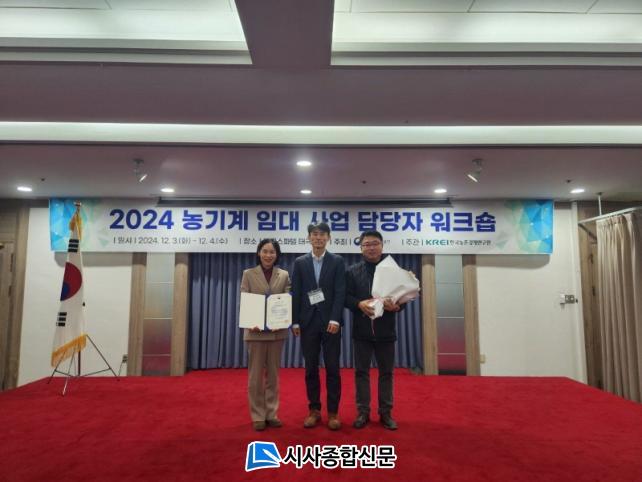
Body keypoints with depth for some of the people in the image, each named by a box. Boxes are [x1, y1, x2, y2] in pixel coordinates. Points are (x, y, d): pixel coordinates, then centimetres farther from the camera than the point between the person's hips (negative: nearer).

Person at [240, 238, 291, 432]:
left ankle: (272, 413, 23)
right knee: (255, 375, 6)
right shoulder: (249, 274, 1)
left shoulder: (284, 275, 5)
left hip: (277, 331, 2)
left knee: (273, 374, 11)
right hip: (255, 331, -1)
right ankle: (258, 416, 17)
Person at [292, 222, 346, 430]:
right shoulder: (300, 262, 7)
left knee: (332, 368, 3)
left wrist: (335, 319, -15)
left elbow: (340, 293, -5)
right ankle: (314, 410, 20)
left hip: (330, 322, -1)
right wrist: (295, 321, -2)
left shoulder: (337, 261, 2)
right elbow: (296, 294, 4)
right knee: (311, 368, 8)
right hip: (308, 322, 2)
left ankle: (333, 412, 14)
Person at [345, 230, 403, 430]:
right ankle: (363, 412, 19)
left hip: (385, 329, 0)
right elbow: (345, 297, -2)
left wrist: (396, 306, -19)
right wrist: (360, 303, -21)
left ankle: (385, 412, 22)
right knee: (361, 372, 7)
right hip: (362, 329, 0)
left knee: (386, 372, 9)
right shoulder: (352, 271, 4)